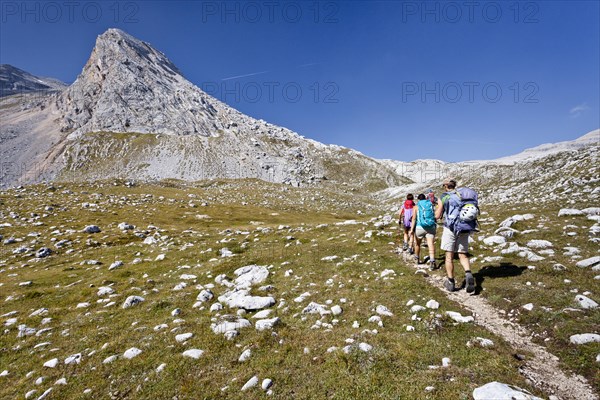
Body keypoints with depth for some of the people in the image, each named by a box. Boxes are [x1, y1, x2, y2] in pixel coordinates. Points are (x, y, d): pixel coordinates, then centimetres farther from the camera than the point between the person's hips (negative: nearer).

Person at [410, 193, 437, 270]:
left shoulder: (416, 207, 4)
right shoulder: (431, 205, 12)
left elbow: (414, 219, -6)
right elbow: (435, 216, 12)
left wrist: (412, 229, -9)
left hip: (420, 227, -1)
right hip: (431, 227, 1)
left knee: (418, 243, 18)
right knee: (431, 244, -9)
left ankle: (417, 259, 35)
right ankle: (432, 261, -26)